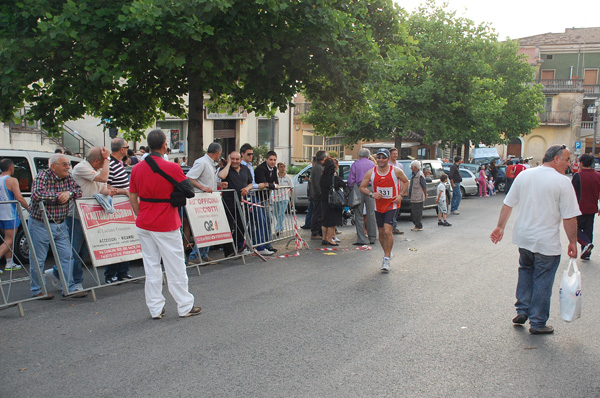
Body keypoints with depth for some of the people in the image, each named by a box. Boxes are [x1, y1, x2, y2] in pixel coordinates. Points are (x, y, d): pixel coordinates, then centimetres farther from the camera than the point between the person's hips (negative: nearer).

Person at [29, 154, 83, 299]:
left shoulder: (68, 178, 4)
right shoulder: (43, 176, -14)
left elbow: (78, 190, 2)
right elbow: (36, 195, -28)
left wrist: (69, 193, -18)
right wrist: (59, 195, -19)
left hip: (61, 224, 6)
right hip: (40, 224, -6)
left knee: (66, 256, 5)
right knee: (38, 259, 5)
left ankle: (69, 288, 12)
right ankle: (37, 290, 18)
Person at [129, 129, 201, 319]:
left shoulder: (137, 168, 3)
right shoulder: (172, 168, -13)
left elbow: (132, 197, 8)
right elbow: (189, 192, -10)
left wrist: (140, 216, 17)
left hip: (144, 225, 5)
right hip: (166, 225, -5)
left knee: (151, 266, 11)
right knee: (175, 266, 5)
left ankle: (155, 309, 16)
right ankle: (185, 307, 15)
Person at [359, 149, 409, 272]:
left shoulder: (396, 171, -8)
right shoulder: (371, 172, -4)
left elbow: (405, 182, 9)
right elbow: (362, 187, 4)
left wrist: (401, 195, -5)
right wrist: (371, 194, -14)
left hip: (392, 205, -3)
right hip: (378, 205, 4)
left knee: (387, 231, -17)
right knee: (381, 232, 11)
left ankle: (387, 259, -7)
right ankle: (387, 254, 34)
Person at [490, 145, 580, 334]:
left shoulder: (524, 175, 3)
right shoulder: (562, 182, -12)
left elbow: (507, 204, 7)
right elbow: (569, 217, -13)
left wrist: (500, 227, 17)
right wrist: (573, 242, -3)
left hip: (523, 238, 5)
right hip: (547, 243, -5)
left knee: (525, 271, 24)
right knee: (542, 281, 5)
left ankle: (522, 310, 23)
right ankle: (538, 323, 15)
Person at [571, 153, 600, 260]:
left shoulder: (578, 176, -14)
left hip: (579, 209, -5)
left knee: (576, 228, 9)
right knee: (588, 230, 13)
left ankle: (586, 243, -14)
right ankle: (586, 253, 17)